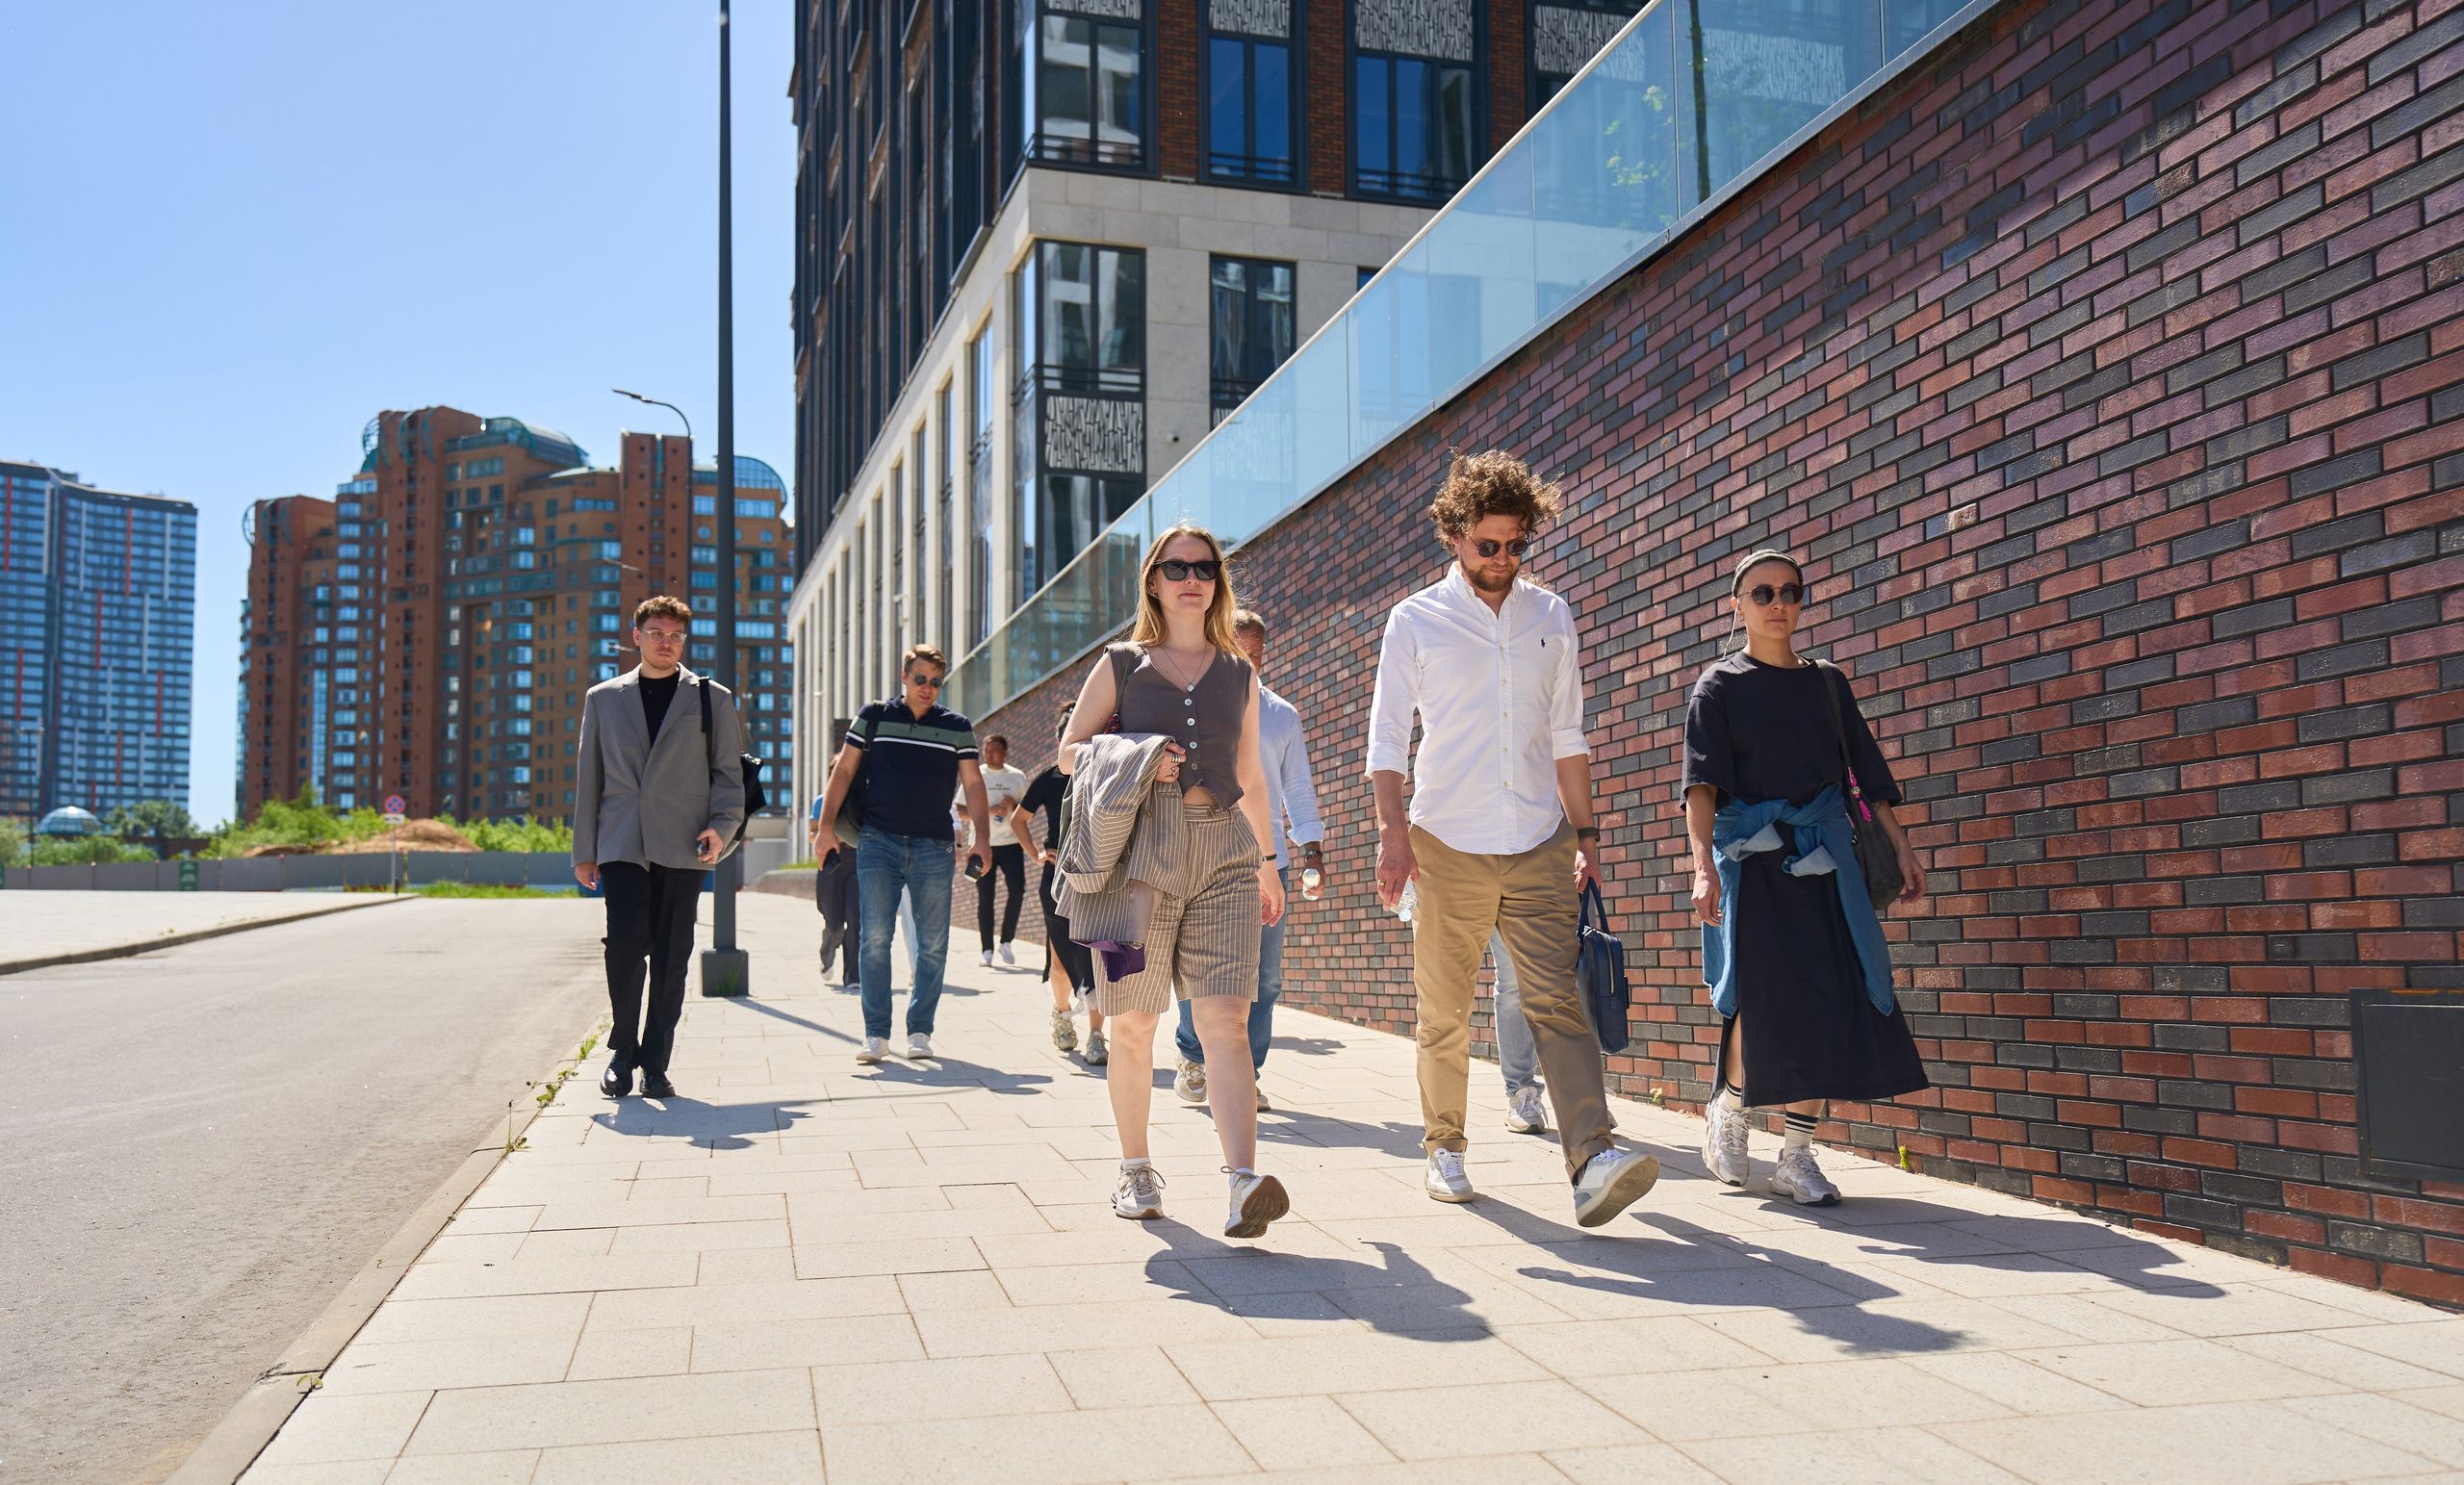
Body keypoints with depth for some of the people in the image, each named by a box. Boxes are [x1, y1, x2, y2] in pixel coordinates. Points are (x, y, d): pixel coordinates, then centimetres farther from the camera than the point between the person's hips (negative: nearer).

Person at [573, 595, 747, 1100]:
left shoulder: (712, 698, 11)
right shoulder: (603, 698, 15)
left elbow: (728, 772, 9)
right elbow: (588, 776, 15)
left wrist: (721, 826, -8)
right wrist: (584, 849, 10)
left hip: (682, 846, 0)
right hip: (621, 844, 0)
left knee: (671, 956, 0)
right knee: (625, 943, -13)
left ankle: (655, 1063, 11)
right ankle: (623, 1049, 8)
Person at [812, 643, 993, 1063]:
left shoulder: (957, 727, 9)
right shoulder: (873, 717, 8)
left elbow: (973, 784, 8)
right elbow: (844, 770, 9)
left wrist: (982, 837, -2)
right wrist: (826, 824, 0)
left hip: (934, 847, 1)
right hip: (878, 841, -1)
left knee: (933, 944, 1)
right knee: (874, 939, -4)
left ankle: (920, 1030, 12)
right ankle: (876, 1033, 3)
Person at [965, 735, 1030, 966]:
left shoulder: (1018, 777, 9)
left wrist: (1014, 806, -9)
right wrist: (989, 810, -15)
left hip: (1011, 842, 1)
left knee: (1017, 890, -11)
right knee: (985, 896, -2)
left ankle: (1006, 942, 5)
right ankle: (987, 949, 5)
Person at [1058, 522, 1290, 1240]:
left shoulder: (1238, 674, 16)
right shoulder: (1120, 665, 9)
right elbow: (1070, 753, 9)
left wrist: (1267, 859, 26)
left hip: (1223, 848, 1)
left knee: (1226, 1019, -11)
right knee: (1134, 1024, 4)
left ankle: (1243, 1183, -21)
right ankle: (1134, 1168, 22)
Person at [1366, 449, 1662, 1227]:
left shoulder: (1551, 617, 12)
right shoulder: (1416, 620, 3)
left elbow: (1566, 734, 17)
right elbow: (1387, 735, 1)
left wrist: (1584, 829, 14)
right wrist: (1392, 828, -12)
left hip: (1539, 846, 2)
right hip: (1449, 845, -1)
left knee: (1555, 999, -10)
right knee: (1445, 1011, 7)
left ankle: (1593, 1156, -19)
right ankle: (1444, 1148, 23)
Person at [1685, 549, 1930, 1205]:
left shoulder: (1828, 684, 15)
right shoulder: (1720, 684, 3)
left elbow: (1868, 775, 17)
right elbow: (1702, 783, -8)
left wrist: (1902, 848, 9)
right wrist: (1703, 864, -20)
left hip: (1823, 856, 4)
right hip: (1750, 855, -3)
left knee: (1829, 1002, -3)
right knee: (1764, 996, -14)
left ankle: (1796, 1157, 6)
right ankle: (1727, 1111, 14)